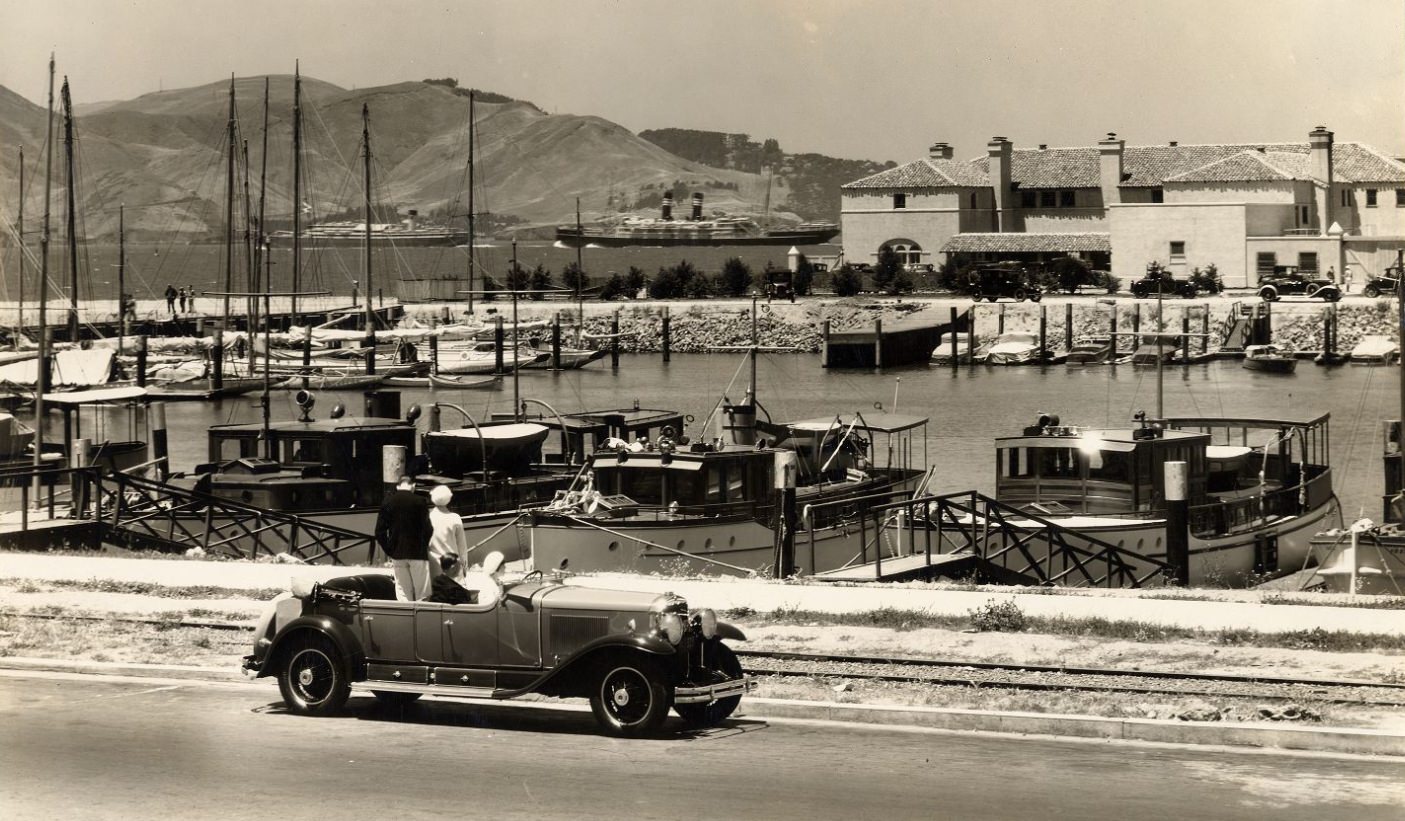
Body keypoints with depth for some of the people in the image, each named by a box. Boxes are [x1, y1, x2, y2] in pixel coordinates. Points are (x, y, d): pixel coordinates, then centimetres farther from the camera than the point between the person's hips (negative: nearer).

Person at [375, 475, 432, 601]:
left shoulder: (387, 502, 2)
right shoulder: (419, 501, -8)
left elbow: (379, 532, 0)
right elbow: (426, 529, -11)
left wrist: (389, 551, 7)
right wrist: (424, 547, 3)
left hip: (397, 554, 3)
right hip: (417, 553, -3)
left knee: (403, 594, 9)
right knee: (422, 594, 2)